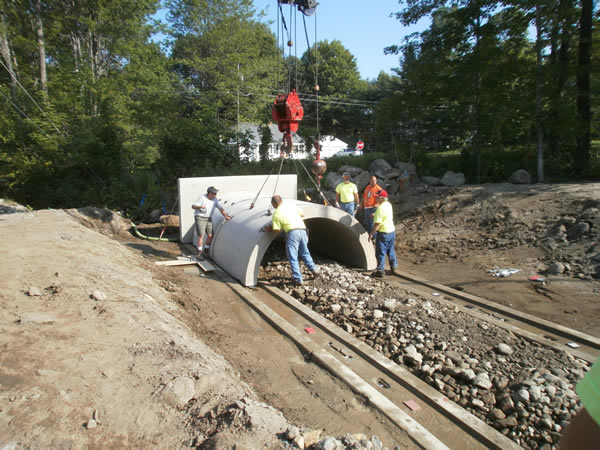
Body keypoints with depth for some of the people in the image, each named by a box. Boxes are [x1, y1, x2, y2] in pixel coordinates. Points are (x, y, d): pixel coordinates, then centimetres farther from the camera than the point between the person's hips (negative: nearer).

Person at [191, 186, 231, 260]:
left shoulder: (215, 199, 0)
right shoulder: (202, 198, -16)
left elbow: (220, 208, -5)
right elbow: (193, 206, -18)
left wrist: (225, 216, -19)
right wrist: (200, 207, -38)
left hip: (208, 219, 6)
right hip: (200, 218, -6)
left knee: (210, 235, 1)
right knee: (201, 236, -10)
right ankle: (199, 254, -1)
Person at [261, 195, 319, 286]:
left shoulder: (276, 214, 1)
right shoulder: (292, 206, 14)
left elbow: (277, 229, -2)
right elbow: (302, 214, 26)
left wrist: (269, 228, 14)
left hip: (292, 232, -5)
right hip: (303, 230, 5)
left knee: (293, 258, 3)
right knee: (304, 253, 24)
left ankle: (298, 279, 3)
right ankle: (314, 269, 18)